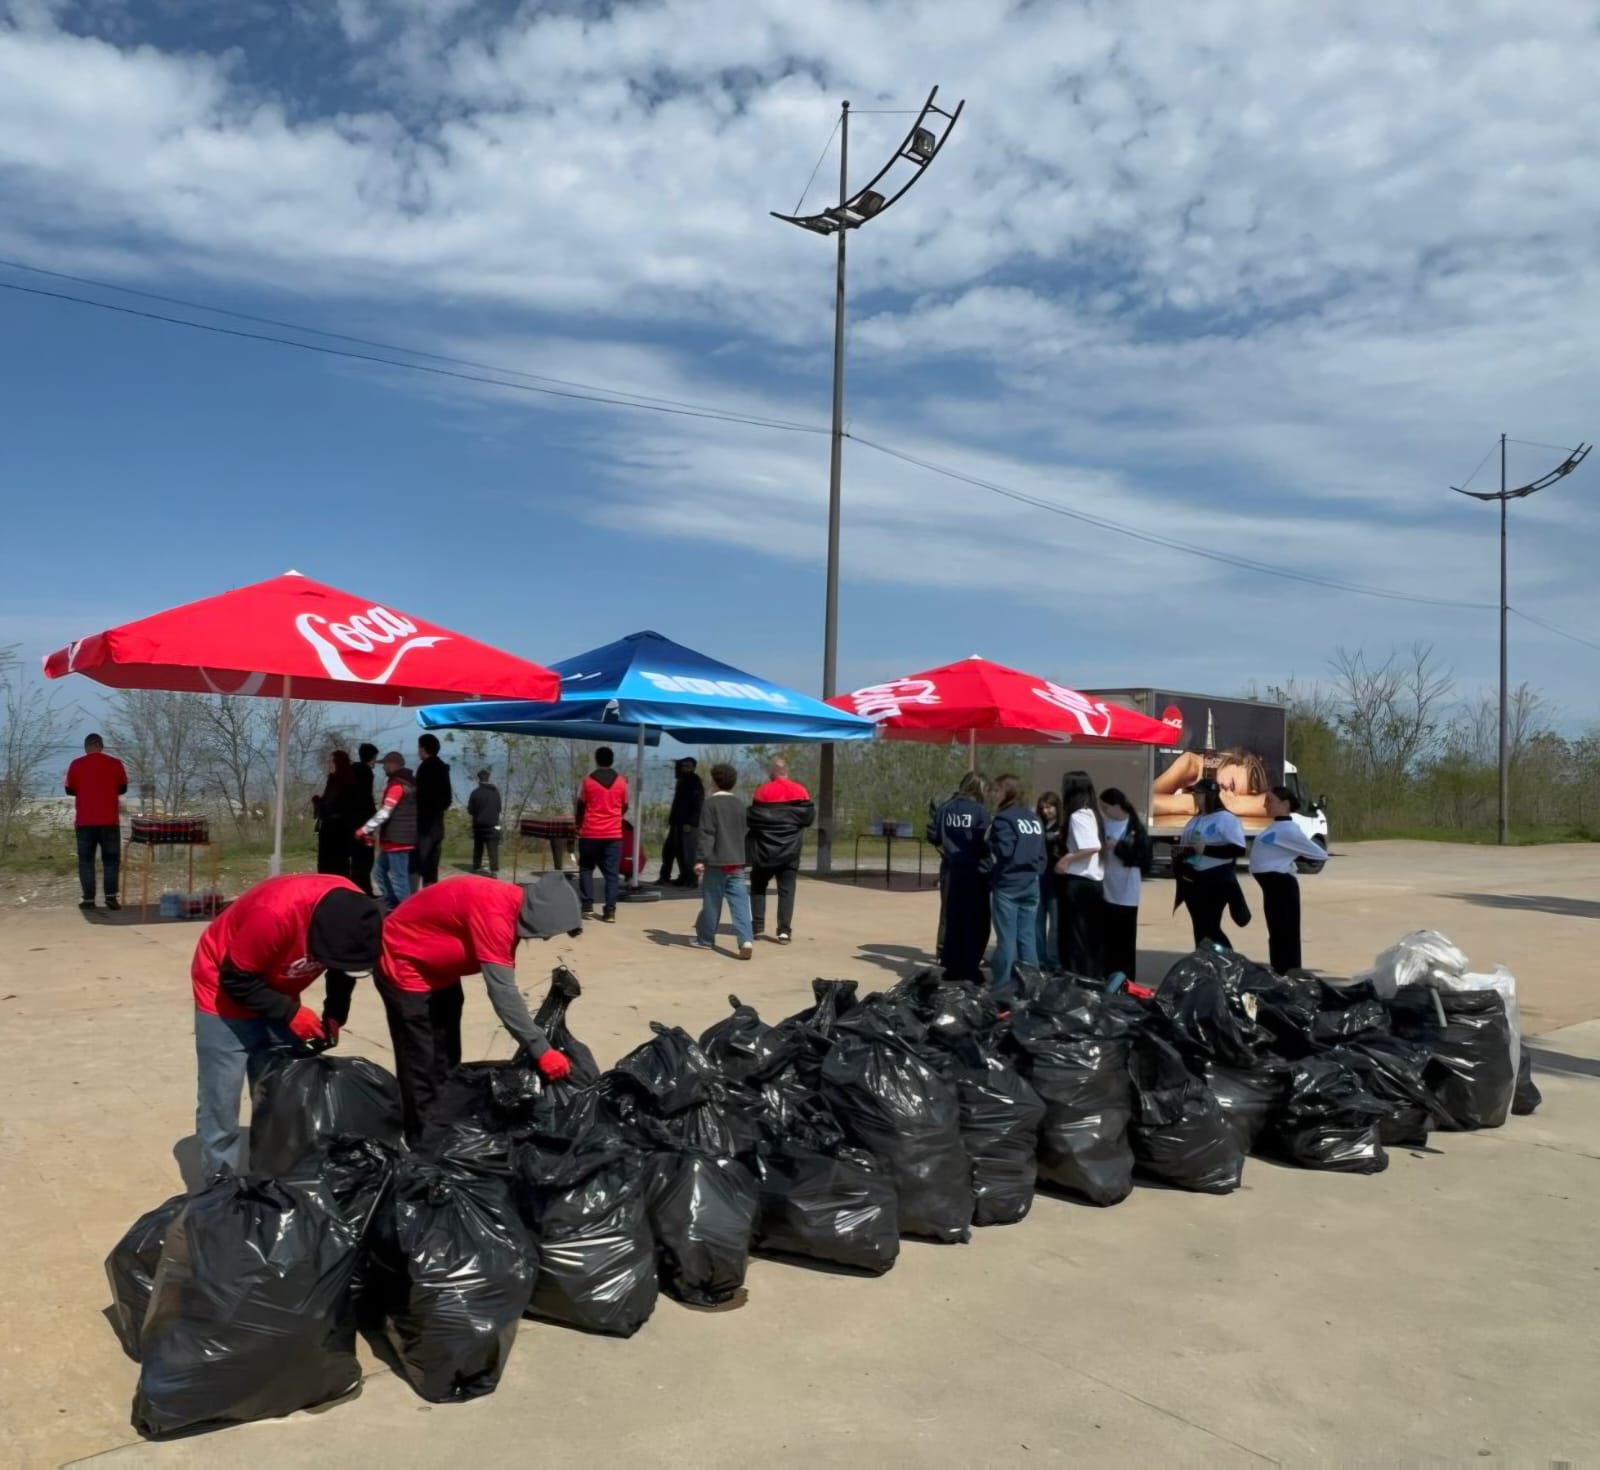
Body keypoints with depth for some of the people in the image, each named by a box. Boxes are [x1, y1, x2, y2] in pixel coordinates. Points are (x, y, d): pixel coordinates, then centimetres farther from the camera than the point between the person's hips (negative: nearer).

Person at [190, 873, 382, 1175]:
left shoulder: (353, 914, -23)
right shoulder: (275, 913, -40)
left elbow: (343, 969, -1)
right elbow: (236, 980, -25)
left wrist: (335, 1015, -13)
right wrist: (291, 1012, -26)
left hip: (278, 994, 5)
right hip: (225, 993, -5)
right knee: (220, 1102, -4)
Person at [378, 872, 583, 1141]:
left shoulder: (511, 905, -5)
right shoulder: (493, 912, -33)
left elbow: (504, 983, 0)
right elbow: (502, 991, -36)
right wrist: (541, 1051, -34)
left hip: (439, 970, 10)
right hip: (404, 966, -10)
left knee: (447, 1062, 15)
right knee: (423, 1067, -6)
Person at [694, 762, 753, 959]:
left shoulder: (711, 802, -6)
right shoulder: (739, 804, 12)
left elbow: (706, 833, -12)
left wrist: (702, 858, -12)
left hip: (717, 861, -4)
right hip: (737, 862, 4)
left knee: (712, 903, 7)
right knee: (740, 903, -3)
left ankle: (705, 939, 19)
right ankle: (746, 940, -17)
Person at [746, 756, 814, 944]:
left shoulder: (762, 791, -7)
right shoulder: (800, 791, 0)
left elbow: (750, 820, -7)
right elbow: (810, 817, 0)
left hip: (765, 849, -1)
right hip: (790, 850, 1)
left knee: (758, 886, 15)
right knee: (787, 889, 3)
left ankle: (757, 925, 10)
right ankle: (784, 930, -5)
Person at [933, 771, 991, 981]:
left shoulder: (944, 808, 5)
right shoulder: (980, 810, -10)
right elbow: (985, 843, -13)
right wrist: (986, 854, 7)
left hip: (951, 870, 5)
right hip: (975, 871, -5)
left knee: (953, 920, 13)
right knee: (976, 921, 2)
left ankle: (952, 967, 15)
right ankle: (970, 969, 0)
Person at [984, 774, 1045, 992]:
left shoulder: (1004, 818, -10)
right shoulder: (1035, 819, 13)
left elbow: (1004, 851, -20)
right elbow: (1042, 854, 14)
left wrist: (989, 842, -3)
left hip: (1007, 886, -7)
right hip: (1031, 885, 7)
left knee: (1007, 938, -3)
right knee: (1027, 938, 9)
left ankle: (1001, 986, 1)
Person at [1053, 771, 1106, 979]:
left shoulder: (1077, 816, -15)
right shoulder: (1090, 813, 12)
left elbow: (1094, 847, -27)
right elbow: (1098, 845, 12)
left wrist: (1067, 858, -19)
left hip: (1077, 883, -9)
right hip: (1094, 882, 9)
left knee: (1074, 936, -1)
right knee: (1092, 937, 12)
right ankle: (1094, 977, 17)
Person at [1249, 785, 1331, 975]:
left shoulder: (1289, 830, -14)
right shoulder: (1275, 827, 13)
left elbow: (1320, 855, -11)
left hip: (1280, 885, -10)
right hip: (1272, 884, 10)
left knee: (1285, 933, -6)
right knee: (1276, 933, 15)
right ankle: (1278, 975, 23)